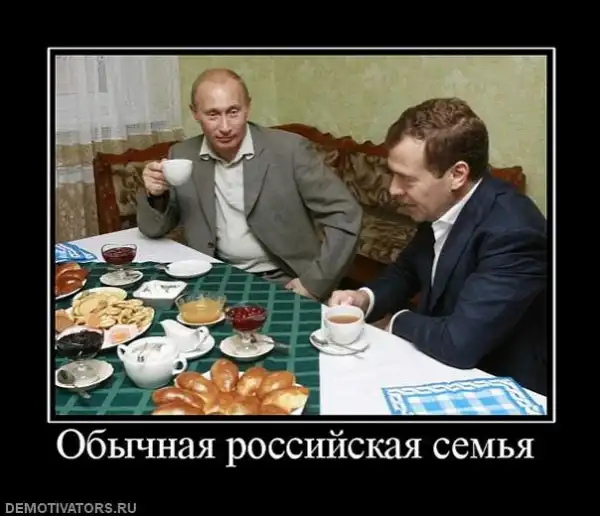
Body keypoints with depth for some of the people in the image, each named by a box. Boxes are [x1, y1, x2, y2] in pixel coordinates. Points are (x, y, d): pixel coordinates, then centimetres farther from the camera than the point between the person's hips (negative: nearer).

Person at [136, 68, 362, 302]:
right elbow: (154, 229, 7)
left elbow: (346, 215, -12)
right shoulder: (182, 156, 0)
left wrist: (314, 283, -17)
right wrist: (155, 195, -14)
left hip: (283, 282, -3)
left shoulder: (290, 150, -12)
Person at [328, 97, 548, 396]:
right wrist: (367, 298, -7)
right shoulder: (438, 207, -5)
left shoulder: (511, 231, -28)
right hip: (443, 367, 6)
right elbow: (407, 270, 12)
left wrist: (399, 321, -13)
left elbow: (458, 344, -32)